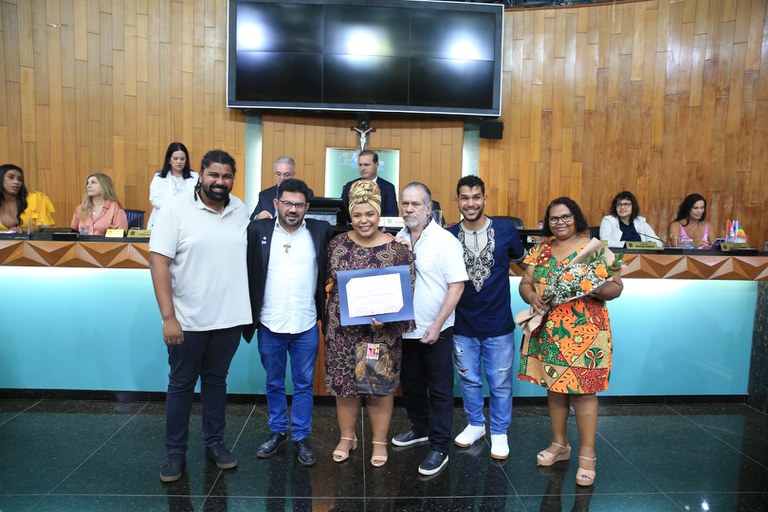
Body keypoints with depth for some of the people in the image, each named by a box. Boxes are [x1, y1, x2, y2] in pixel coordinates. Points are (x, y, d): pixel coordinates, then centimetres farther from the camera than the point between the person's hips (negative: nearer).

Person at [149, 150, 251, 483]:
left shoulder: (240, 210, 3)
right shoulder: (176, 208, -10)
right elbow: (158, 262, -14)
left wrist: (249, 309, 9)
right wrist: (168, 317, -18)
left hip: (229, 318, 4)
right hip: (188, 319, -3)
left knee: (216, 380, 17)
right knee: (181, 384, 11)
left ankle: (215, 443, 33)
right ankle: (175, 453, 27)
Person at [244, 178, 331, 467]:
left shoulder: (321, 231, -2)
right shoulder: (258, 230, -2)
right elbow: (246, 270, -1)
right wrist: (248, 316, -4)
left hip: (306, 326, 0)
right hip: (269, 325, 1)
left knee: (304, 385, 12)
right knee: (273, 383, 16)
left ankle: (302, 437, 27)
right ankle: (277, 431, 34)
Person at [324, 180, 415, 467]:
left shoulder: (396, 248, -8)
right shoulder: (337, 244, 1)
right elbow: (324, 278, 12)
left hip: (381, 332, -2)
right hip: (343, 330, 3)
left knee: (380, 385, 9)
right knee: (344, 383, 13)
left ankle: (379, 442, 29)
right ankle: (347, 437, 33)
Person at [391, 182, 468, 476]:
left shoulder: (445, 241, -13)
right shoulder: (398, 239, 4)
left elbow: (457, 285, -15)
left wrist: (437, 325, -17)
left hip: (435, 331, -6)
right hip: (405, 328, 6)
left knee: (439, 390, 6)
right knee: (411, 384, 20)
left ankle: (439, 448, 18)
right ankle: (420, 429, 41)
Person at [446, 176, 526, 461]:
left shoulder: (505, 230, -7)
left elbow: (522, 260, 10)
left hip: (498, 325, -1)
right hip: (463, 325, 1)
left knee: (500, 383, 11)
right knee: (469, 380, 17)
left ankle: (499, 432, 31)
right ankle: (475, 425, 39)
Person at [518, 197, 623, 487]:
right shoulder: (540, 251, 10)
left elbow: (616, 287, -4)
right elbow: (525, 283, 9)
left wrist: (595, 290, -24)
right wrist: (532, 297, -13)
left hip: (584, 333, -4)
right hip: (548, 331, 4)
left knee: (583, 390, -1)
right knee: (554, 386, 12)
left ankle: (587, 454, 13)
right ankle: (559, 445, 28)